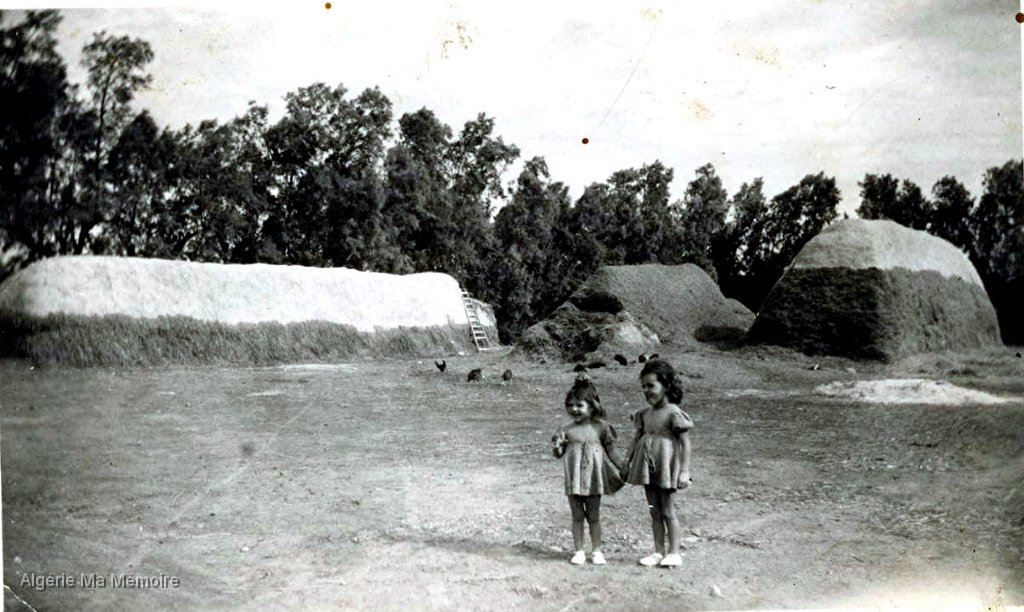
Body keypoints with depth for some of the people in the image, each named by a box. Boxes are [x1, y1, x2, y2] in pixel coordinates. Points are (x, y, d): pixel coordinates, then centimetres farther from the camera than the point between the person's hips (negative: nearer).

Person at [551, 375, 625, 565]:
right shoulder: (566, 429, -2)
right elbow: (557, 453, 1)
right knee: (577, 516, 8)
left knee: (593, 516, 8)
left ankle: (596, 551, 19)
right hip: (574, 479, 1)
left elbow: (611, 452, 4)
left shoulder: (600, 427, -3)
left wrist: (624, 468, -2)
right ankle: (578, 551, 17)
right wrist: (557, 446, -20)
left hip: (593, 478, -1)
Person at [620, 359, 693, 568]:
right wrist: (627, 462, 16)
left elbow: (685, 443, -13)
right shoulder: (645, 413, 8)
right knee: (654, 511, 11)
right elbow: (637, 438, 17)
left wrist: (684, 471, -17)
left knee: (668, 511, 1)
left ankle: (674, 552, 12)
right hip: (647, 467, 7)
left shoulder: (673, 413, -13)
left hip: (666, 467, -7)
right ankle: (659, 552, 19)